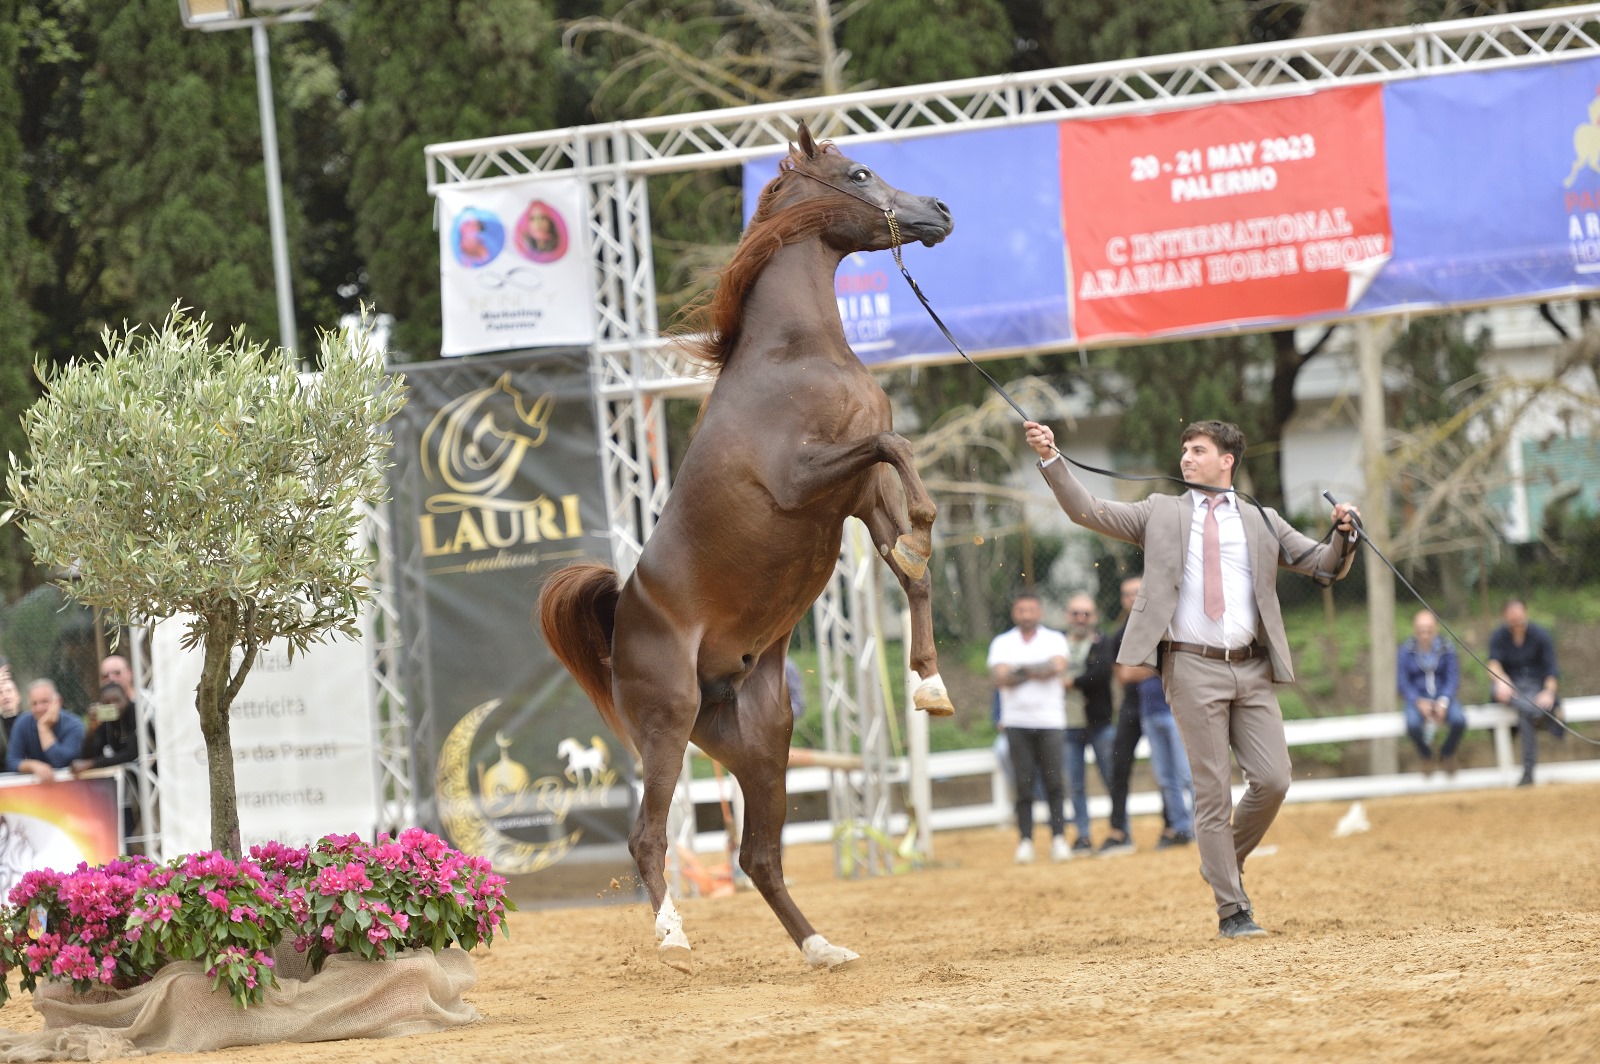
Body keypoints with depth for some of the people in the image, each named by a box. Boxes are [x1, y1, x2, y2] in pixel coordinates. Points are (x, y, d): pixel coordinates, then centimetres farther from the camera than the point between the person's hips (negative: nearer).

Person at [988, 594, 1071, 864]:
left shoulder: (1054, 639, 9)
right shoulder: (1002, 643, 10)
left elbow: (1058, 666, -11)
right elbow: (999, 678, -6)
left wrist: (1021, 670, -8)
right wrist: (1039, 670, -10)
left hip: (1050, 720, -1)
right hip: (1017, 722, 1)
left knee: (1054, 782, -6)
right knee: (1023, 784, -3)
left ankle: (1058, 838, -6)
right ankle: (1025, 840, -2)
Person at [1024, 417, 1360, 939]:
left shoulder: (1262, 523, 16)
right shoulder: (1161, 514, 12)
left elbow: (1326, 565, 15)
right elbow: (1088, 511, 4)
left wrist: (1343, 532, -5)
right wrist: (1051, 460, -8)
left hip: (1251, 668, 2)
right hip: (1194, 667, -2)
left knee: (1273, 780, -5)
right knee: (1213, 791, -4)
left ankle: (1226, 862, 22)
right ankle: (1231, 910, 0)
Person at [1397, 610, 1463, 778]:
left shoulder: (1446, 649, -4)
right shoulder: (1406, 651, -6)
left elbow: (1453, 678, -3)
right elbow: (1402, 682, -5)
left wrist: (1443, 702, -20)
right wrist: (1419, 702, -20)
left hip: (1443, 696, 1)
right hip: (1417, 699, -1)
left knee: (1459, 720, -29)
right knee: (1413, 725, -33)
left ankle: (1447, 755, 7)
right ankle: (1426, 756, 6)